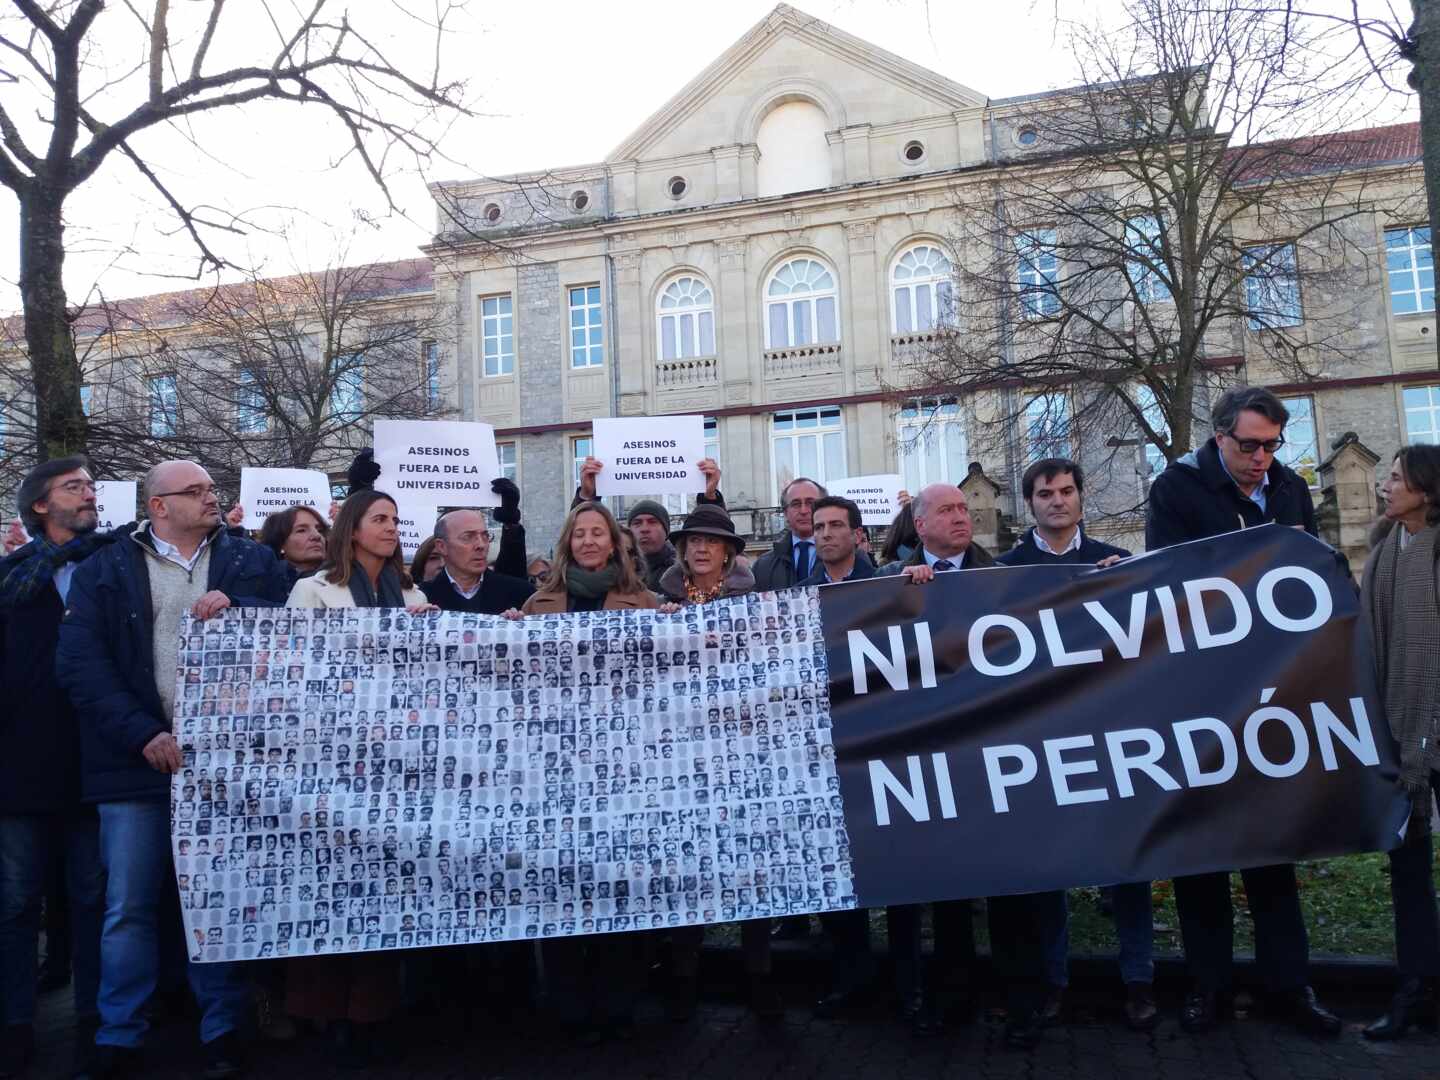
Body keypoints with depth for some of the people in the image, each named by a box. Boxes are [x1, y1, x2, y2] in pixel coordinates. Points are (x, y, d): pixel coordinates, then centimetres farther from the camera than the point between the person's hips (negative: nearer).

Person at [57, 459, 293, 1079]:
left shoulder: (253, 560, 10)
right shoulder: (104, 570, 7)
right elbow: (80, 663, -3)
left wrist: (236, 606, -16)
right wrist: (143, 734, -13)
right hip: (138, 760, 0)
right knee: (130, 905, 6)